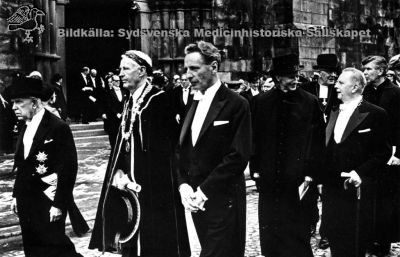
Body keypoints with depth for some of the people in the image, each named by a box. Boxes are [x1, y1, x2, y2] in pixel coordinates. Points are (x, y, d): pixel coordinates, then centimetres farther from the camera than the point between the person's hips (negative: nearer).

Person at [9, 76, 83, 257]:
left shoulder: (58, 128, -15)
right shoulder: (25, 128, 11)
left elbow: (68, 169, -18)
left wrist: (59, 205, -18)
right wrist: (16, 195, 14)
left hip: (48, 204, -8)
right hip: (27, 203, 8)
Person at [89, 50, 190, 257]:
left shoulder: (158, 99, -13)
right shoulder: (130, 101, 12)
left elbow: (158, 148, -15)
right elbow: (123, 142, 14)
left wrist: (134, 178, -14)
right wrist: (119, 171, 0)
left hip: (152, 185, -7)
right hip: (129, 179, 7)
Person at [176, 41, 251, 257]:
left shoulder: (236, 104, -9)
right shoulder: (192, 103, 12)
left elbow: (238, 156, -15)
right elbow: (182, 150, 12)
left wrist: (205, 190, -16)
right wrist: (183, 185, -4)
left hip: (223, 201, -6)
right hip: (195, 200, 6)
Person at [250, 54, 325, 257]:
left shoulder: (310, 102, -4)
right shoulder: (261, 102, 3)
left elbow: (317, 142, -3)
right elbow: (255, 138, 7)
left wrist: (310, 176, -7)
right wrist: (256, 169, 1)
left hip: (299, 181, -2)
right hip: (269, 180, 2)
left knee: (298, 231, 4)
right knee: (270, 231, 9)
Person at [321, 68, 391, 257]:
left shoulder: (375, 114, -8)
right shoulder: (335, 113, 13)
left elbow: (383, 152, -9)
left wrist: (360, 172, -19)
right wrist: (322, 177, 8)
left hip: (356, 189, -6)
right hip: (331, 188, 6)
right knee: (334, 239, 13)